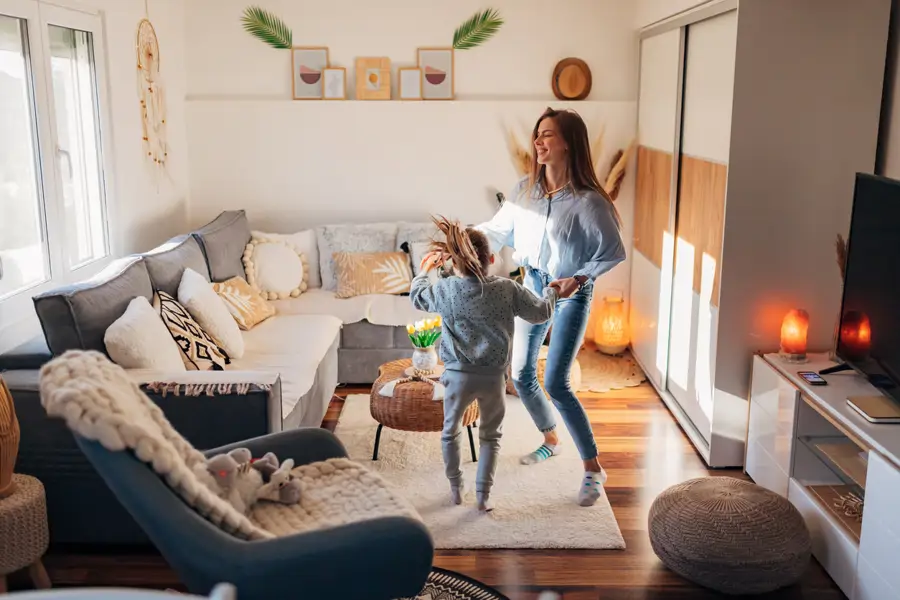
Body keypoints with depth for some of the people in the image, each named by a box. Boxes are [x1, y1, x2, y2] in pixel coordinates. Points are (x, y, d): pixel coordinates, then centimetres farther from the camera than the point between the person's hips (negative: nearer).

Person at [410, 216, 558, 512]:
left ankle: (456, 488, 33)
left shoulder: (444, 289, -7)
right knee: (490, 436, 19)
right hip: (494, 376, 0)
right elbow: (541, 313, 2)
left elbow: (416, 297, 14)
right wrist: (551, 290, 23)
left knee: (450, 431, 23)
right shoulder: (507, 289, -8)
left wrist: (424, 270, 31)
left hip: (458, 375, 0)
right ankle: (483, 495, 19)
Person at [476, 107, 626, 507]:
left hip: (571, 295, -6)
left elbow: (614, 252, -11)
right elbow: (496, 230, 5)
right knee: (521, 375, 12)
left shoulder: (588, 201, -19)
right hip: (532, 286, 6)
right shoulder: (526, 189, -3)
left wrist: (578, 279, -21)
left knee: (556, 383, -12)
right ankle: (550, 440, 38)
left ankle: (594, 469, 3)